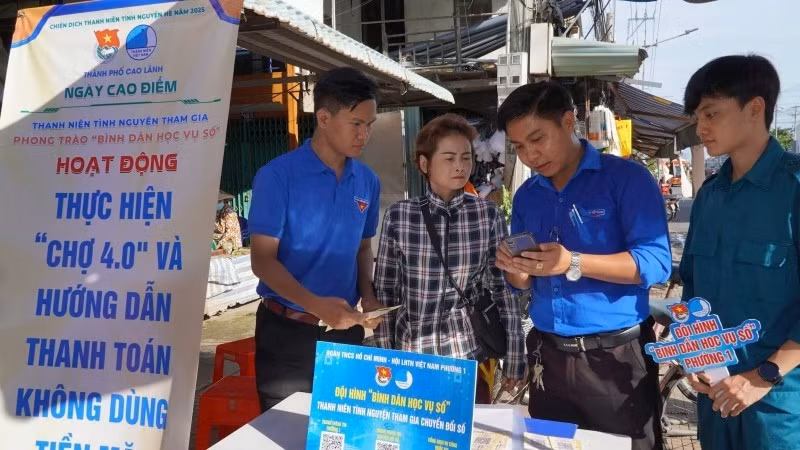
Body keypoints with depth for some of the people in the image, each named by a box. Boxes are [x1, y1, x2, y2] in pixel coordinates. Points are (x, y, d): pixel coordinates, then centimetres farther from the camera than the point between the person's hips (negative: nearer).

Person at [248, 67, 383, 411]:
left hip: (345, 330, 4)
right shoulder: (277, 175, -12)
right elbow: (262, 259, -13)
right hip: (287, 330, -4)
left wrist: (368, 296, -3)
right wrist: (315, 305, -26)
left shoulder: (368, 181, 3)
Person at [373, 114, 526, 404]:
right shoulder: (398, 217, -5)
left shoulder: (489, 215, -4)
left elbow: (505, 289, 0)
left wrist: (514, 359, 2)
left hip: (471, 356, 0)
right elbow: (385, 292, 0)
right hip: (412, 355, 0)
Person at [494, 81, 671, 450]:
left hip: (617, 355, -5)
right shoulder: (526, 196, 8)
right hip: (548, 355, 5)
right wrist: (515, 269, -13)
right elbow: (524, 284, 10)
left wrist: (573, 263, -29)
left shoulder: (627, 178, -8)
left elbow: (656, 261, -18)